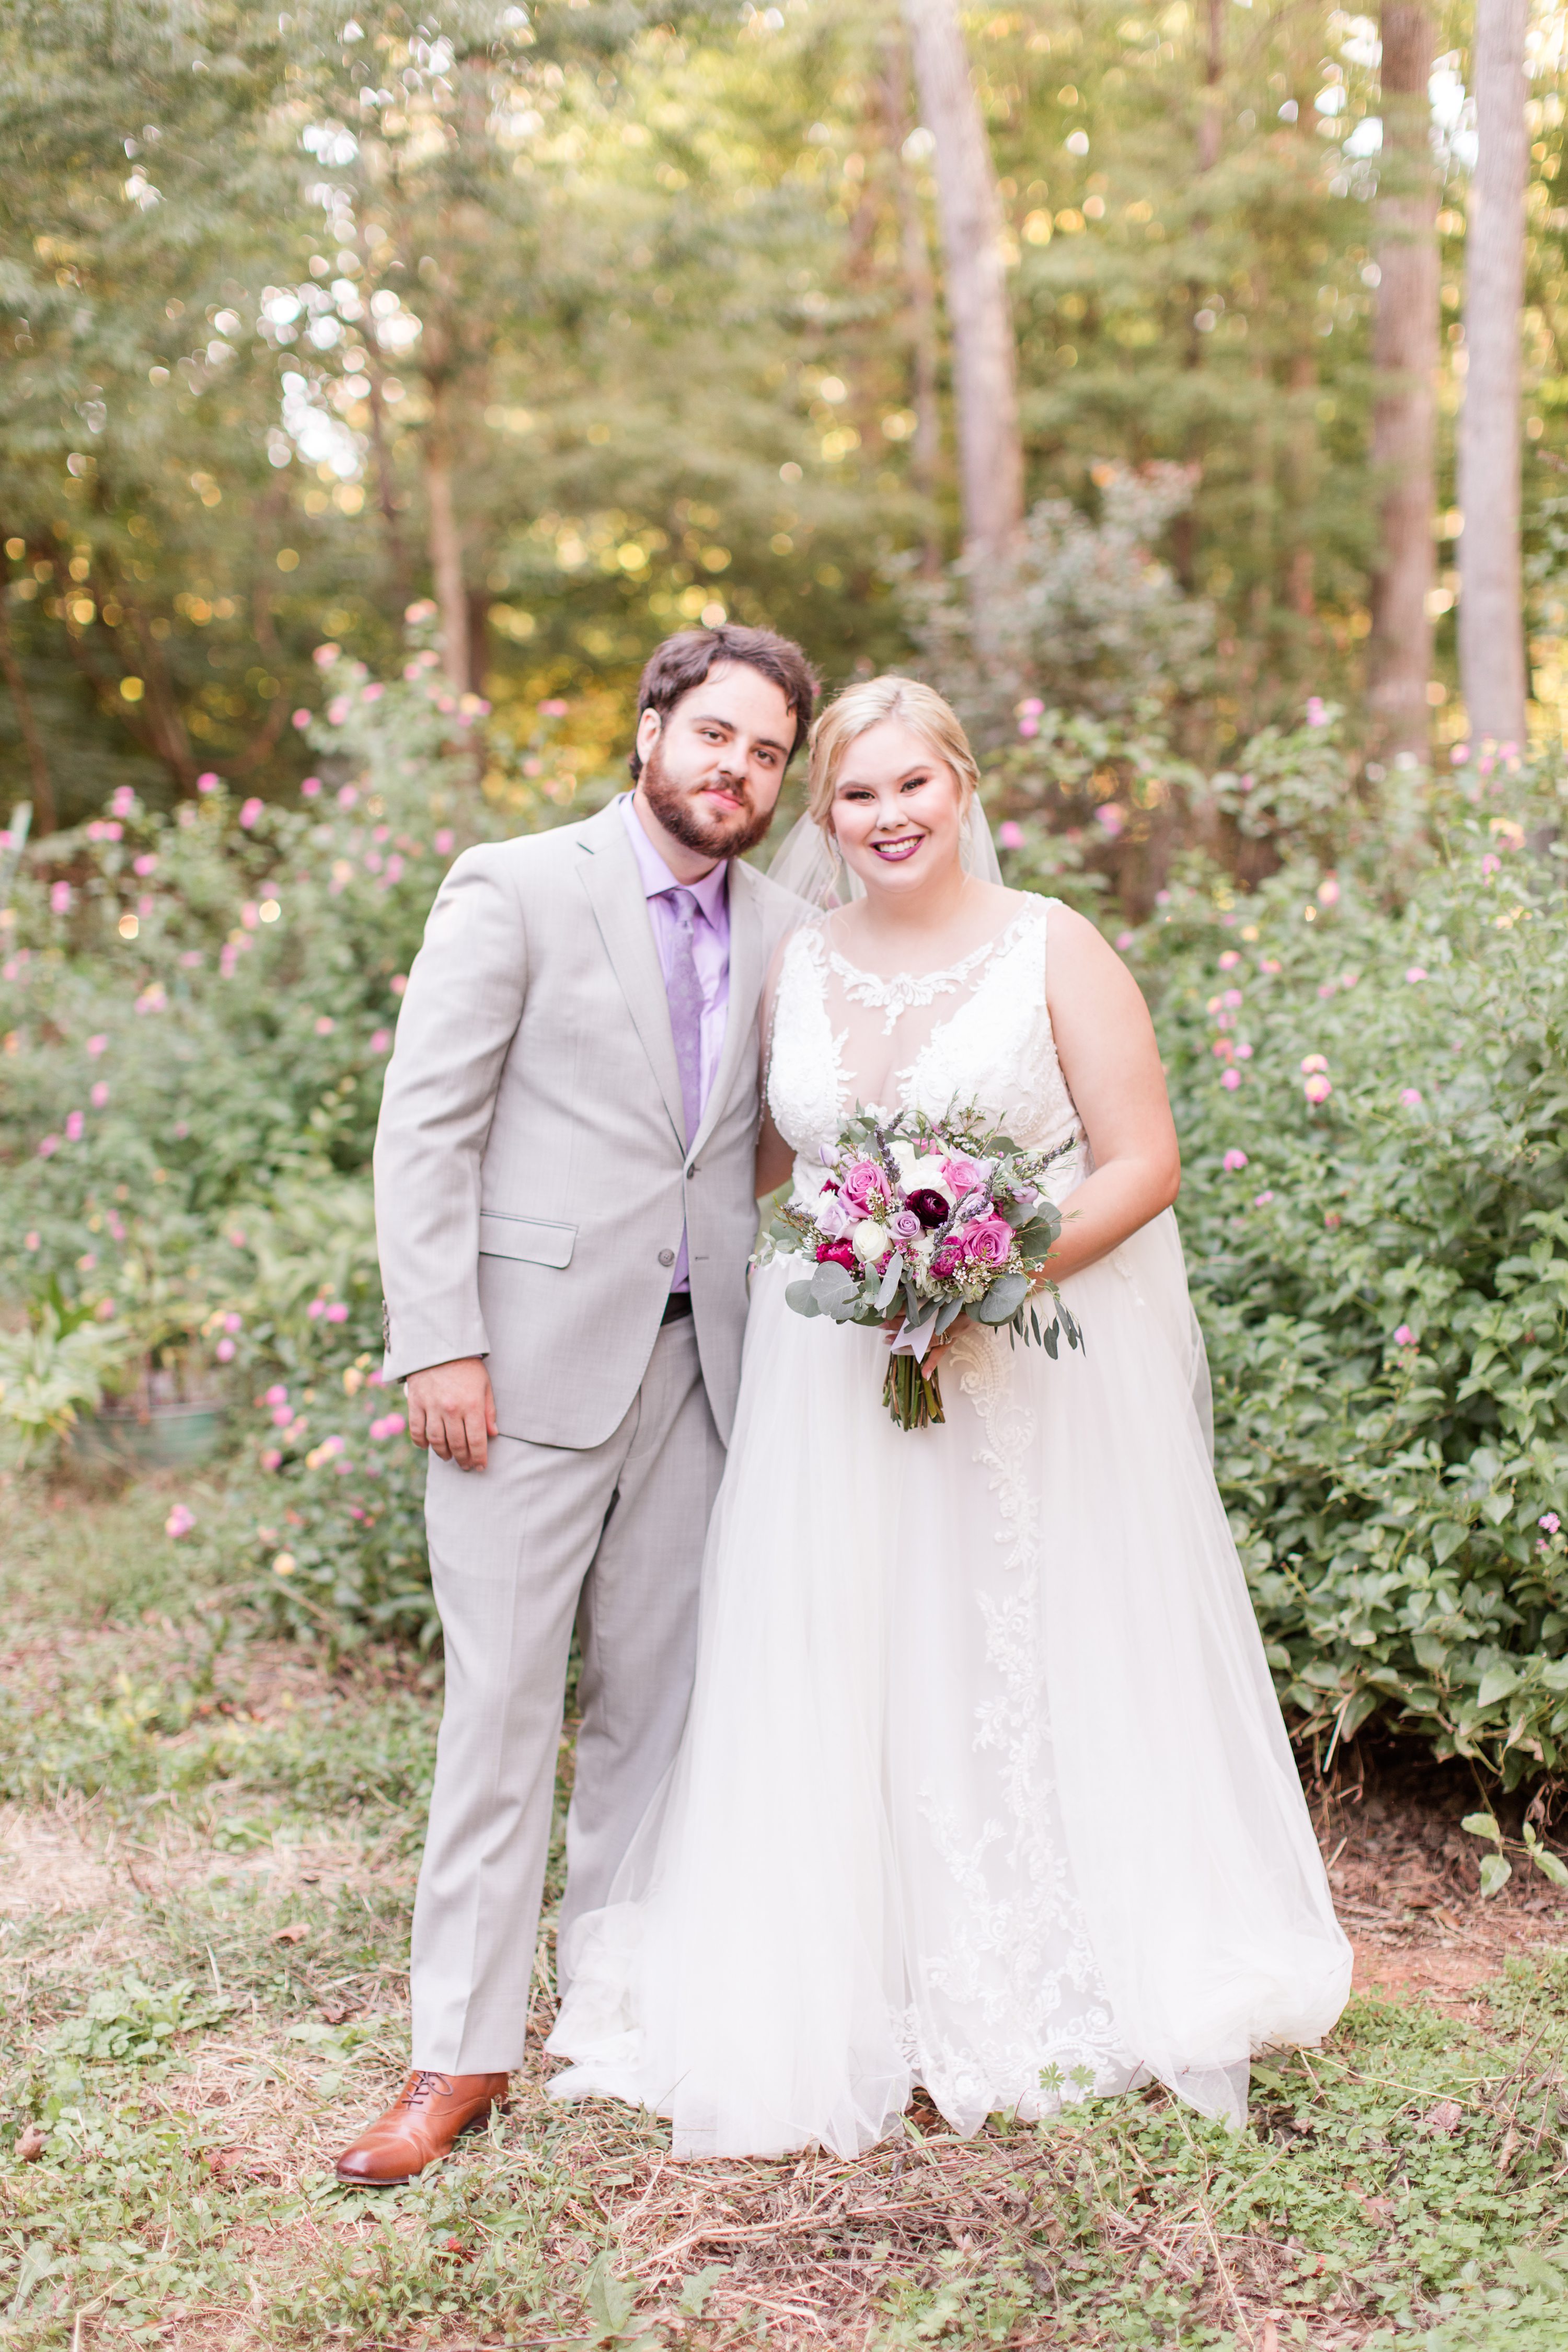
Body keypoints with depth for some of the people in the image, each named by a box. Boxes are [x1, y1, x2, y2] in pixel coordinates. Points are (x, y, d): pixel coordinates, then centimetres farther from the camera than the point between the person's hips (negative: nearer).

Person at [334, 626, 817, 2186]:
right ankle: (463, 2049, 9)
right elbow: (425, 1128, -7)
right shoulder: (515, 891, -4)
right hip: (534, 1356, -5)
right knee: (500, 1699, -2)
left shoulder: (779, 931, 11)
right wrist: (438, 1343, -13)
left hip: (699, 1362, 5)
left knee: (654, 1694, 11)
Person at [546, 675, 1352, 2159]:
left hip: (1042, 1358, -3)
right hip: (836, 1365, 4)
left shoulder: (1053, 950, -4)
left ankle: (1055, 1992, 22)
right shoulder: (798, 965, 9)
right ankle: (856, 1992, 20)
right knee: (840, 1679, 5)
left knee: (1037, 1669, 4)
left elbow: (1143, 1163, -8)